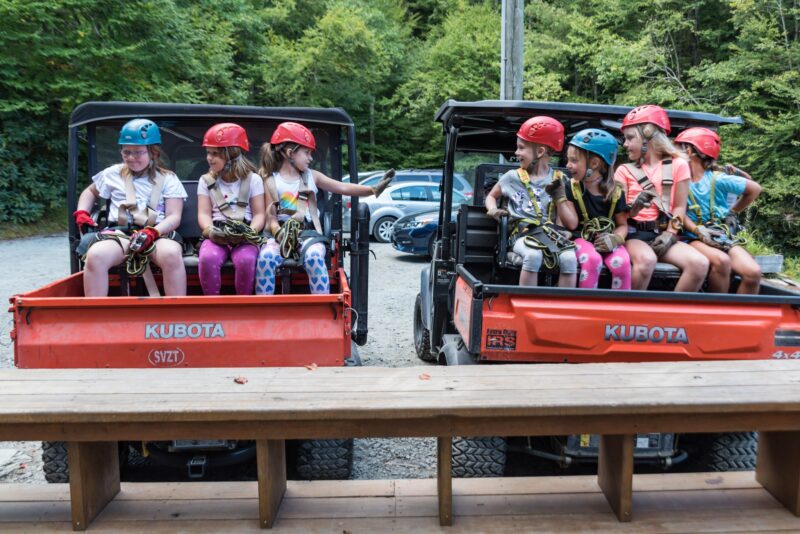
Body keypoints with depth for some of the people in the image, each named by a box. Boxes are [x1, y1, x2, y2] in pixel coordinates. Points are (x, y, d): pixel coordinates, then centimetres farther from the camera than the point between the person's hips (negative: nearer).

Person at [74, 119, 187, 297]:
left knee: (171, 254, -39)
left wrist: (152, 232, -18)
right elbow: (90, 192, 38)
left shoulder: (168, 179, 12)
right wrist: (81, 213, 17)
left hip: (159, 233, -2)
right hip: (120, 231, 2)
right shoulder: (113, 173, 20)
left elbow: (174, 217, 2)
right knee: (95, 255, -34)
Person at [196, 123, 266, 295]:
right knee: (207, 258, -33)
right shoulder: (206, 181, 12)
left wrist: (250, 232, -18)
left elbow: (259, 214, 2)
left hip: (243, 235, -1)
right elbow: (204, 214, 4)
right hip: (217, 234, 2)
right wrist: (211, 230, -18)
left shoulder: (252, 179, 7)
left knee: (246, 259, -35)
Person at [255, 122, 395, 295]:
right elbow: (271, 218, 3)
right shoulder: (271, 181, 9)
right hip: (282, 234, -1)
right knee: (266, 257, -33)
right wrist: (279, 234, -19)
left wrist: (373, 189, -6)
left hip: (309, 233, 1)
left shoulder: (311, 176, 17)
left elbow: (342, 188, 8)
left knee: (314, 256, -34)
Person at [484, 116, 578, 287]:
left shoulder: (559, 179, 11)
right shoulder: (512, 177, 12)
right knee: (533, 255, -35)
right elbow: (491, 196, 26)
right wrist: (493, 209, 3)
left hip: (551, 232, 1)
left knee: (569, 258, -30)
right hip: (523, 233, -1)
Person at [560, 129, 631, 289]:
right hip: (582, 238, -1)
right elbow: (571, 224, -7)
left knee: (622, 263, -29)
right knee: (592, 260, -34)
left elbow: (622, 225, 8)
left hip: (607, 240, 1)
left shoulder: (615, 192, 0)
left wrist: (615, 239, -14)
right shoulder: (571, 188, -1)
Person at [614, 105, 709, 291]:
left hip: (662, 234, 2)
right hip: (634, 233, -1)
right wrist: (634, 208, -22)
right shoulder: (625, 170, 8)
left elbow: (679, 208, 6)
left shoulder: (677, 165, 8)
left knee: (700, 264, -25)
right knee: (646, 260, -36)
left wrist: (669, 235, -8)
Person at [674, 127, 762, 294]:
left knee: (753, 272, -21)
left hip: (723, 237, 2)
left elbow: (755, 189, 10)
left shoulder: (718, 180, -1)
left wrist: (733, 213, 11)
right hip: (695, 238, -2)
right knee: (721, 261, -33)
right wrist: (699, 231, -20)